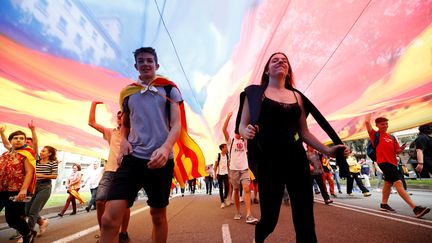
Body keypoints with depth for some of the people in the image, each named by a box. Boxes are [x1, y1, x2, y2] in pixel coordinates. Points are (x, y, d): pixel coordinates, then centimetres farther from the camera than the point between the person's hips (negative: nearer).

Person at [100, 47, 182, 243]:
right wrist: (123, 140, 2)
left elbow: (176, 124, -4)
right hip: (133, 157, 2)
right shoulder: (127, 92, 13)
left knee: (158, 215, 12)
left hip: (161, 159, -1)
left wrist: (165, 148, -24)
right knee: (109, 217, -11)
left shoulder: (169, 89, 4)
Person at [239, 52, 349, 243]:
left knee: (305, 221, 3)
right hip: (269, 162, -3)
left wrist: (327, 151, 4)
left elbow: (304, 132, 14)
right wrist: (247, 132, -24)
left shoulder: (296, 96, 13)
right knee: (269, 219, 5)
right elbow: (242, 125, -2)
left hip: (297, 160, 4)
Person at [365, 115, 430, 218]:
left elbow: (397, 151, 16)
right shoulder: (375, 135, -2)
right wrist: (369, 113, 2)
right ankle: (415, 208, -23)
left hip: (393, 162, 8)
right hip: (384, 162, -8)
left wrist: (401, 149, -7)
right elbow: (367, 122, -15)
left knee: (388, 183, 17)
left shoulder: (392, 137, 16)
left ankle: (384, 204, 31)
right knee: (398, 183, -17)